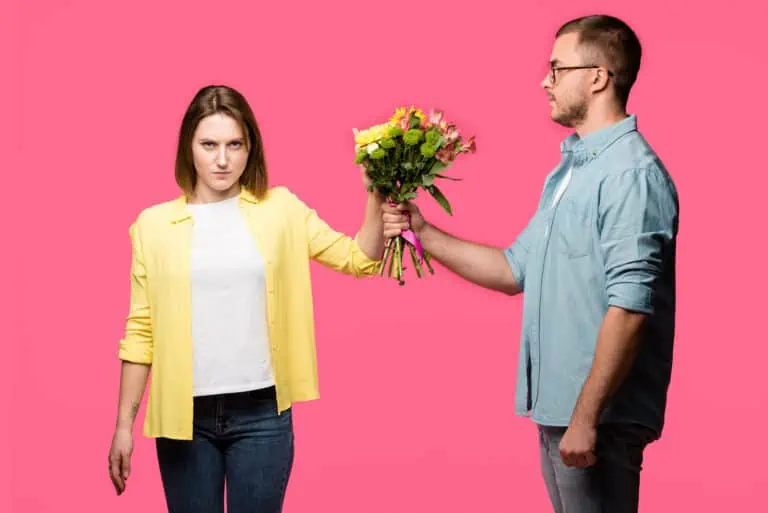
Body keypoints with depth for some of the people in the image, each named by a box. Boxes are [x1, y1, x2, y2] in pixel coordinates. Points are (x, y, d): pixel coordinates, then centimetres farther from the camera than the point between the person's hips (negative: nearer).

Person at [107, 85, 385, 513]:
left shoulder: (280, 210, 3)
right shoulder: (155, 223, 1)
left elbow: (359, 260, 0)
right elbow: (141, 330, 3)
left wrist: (377, 198, -16)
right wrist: (125, 424, 1)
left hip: (261, 414, 0)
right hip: (185, 415, 0)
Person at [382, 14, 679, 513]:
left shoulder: (631, 173, -16)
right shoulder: (569, 170, 14)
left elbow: (629, 307, -23)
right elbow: (517, 269, 17)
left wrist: (586, 417, -23)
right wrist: (424, 233, 10)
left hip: (597, 415, -9)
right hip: (556, 407, 9)